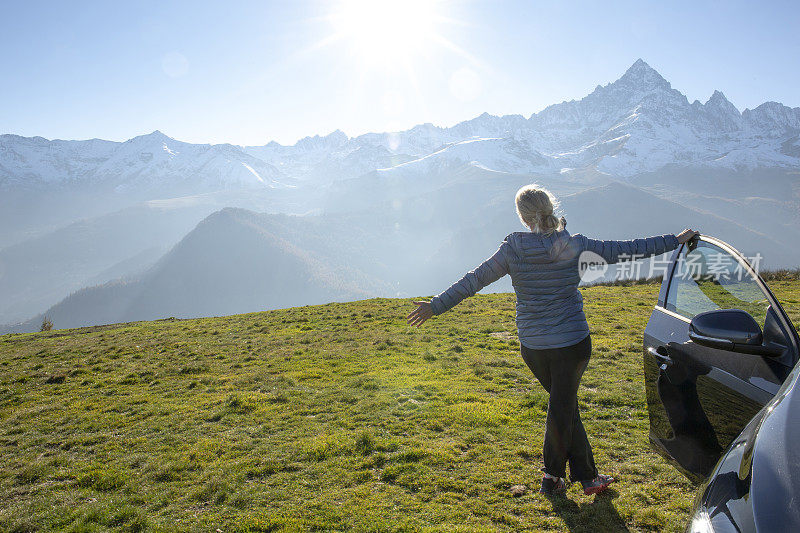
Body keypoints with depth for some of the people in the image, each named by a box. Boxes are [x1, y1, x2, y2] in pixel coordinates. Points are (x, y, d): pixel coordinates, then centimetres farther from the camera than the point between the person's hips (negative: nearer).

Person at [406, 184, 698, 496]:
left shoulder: (512, 249, -6)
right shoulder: (575, 247, -8)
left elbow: (474, 280, -3)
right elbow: (625, 250, -3)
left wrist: (436, 306, 5)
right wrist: (674, 241, 9)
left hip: (532, 347, 2)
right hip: (572, 343, -1)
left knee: (565, 405, 18)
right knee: (561, 409, 12)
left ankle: (586, 475, 25)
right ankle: (552, 476, 28)